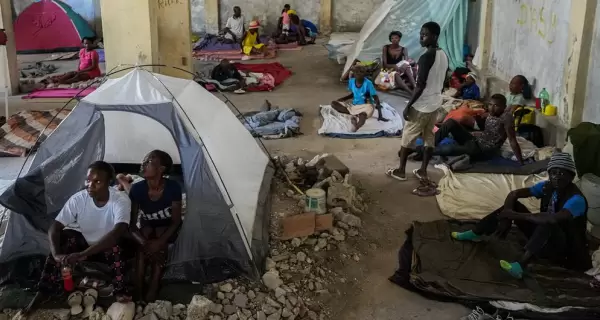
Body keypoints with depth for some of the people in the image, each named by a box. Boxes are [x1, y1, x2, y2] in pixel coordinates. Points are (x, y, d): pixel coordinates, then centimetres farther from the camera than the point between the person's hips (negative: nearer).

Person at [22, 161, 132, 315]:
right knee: (66, 236, -26)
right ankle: (43, 293, -17)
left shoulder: (121, 200, -28)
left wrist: (82, 254, -50)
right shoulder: (78, 199, -19)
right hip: (83, 243, 3)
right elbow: (54, 228, -21)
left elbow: (118, 232, -43)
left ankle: (120, 292, -20)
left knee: (116, 246, -35)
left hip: (108, 248, -3)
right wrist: (56, 254, -42)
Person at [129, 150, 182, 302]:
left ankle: (152, 292, -25)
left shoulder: (173, 188, -29)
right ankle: (138, 292, -25)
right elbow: (132, 223, -20)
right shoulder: (137, 189, -24)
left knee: (160, 246, -32)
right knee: (144, 247, -30)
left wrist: (160, 241, -36)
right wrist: (143, 241, -38)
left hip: (167, 227, -1)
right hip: (147, 225, 1)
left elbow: (176, 221, -22)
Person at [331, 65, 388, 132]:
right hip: (354, 106, 6)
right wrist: (342, 99, 1)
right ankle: (355, 115, -26)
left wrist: (380, 115, -25)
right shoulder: (351, 81, -2)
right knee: (333, 103, -13)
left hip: (365, 107, -5)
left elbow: (376, 98, -16)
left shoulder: (368, 83, -16)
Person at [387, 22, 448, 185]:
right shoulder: (444, 55, 5)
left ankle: (401, 171, 15)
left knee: (408, 137, 5)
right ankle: (423, 171, 21)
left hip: (421, 105, -8)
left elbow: (420, 86, -23)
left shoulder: (426, 57, -22)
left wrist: (408, 106, -17)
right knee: (429, 137, 14)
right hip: (435, 103, 8)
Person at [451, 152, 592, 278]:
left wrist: (516, 216, -36)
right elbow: (514, 194, -4)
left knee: (549, 224, -40)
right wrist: (506, 217, -23)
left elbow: (554, 219, -45)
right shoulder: (547, 186, -4)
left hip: (565, 249, -7)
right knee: (512, 205, -3)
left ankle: (520, 266, -49)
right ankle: (475, 234, 4)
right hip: (543, 238, 7)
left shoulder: (576, 199, -27)